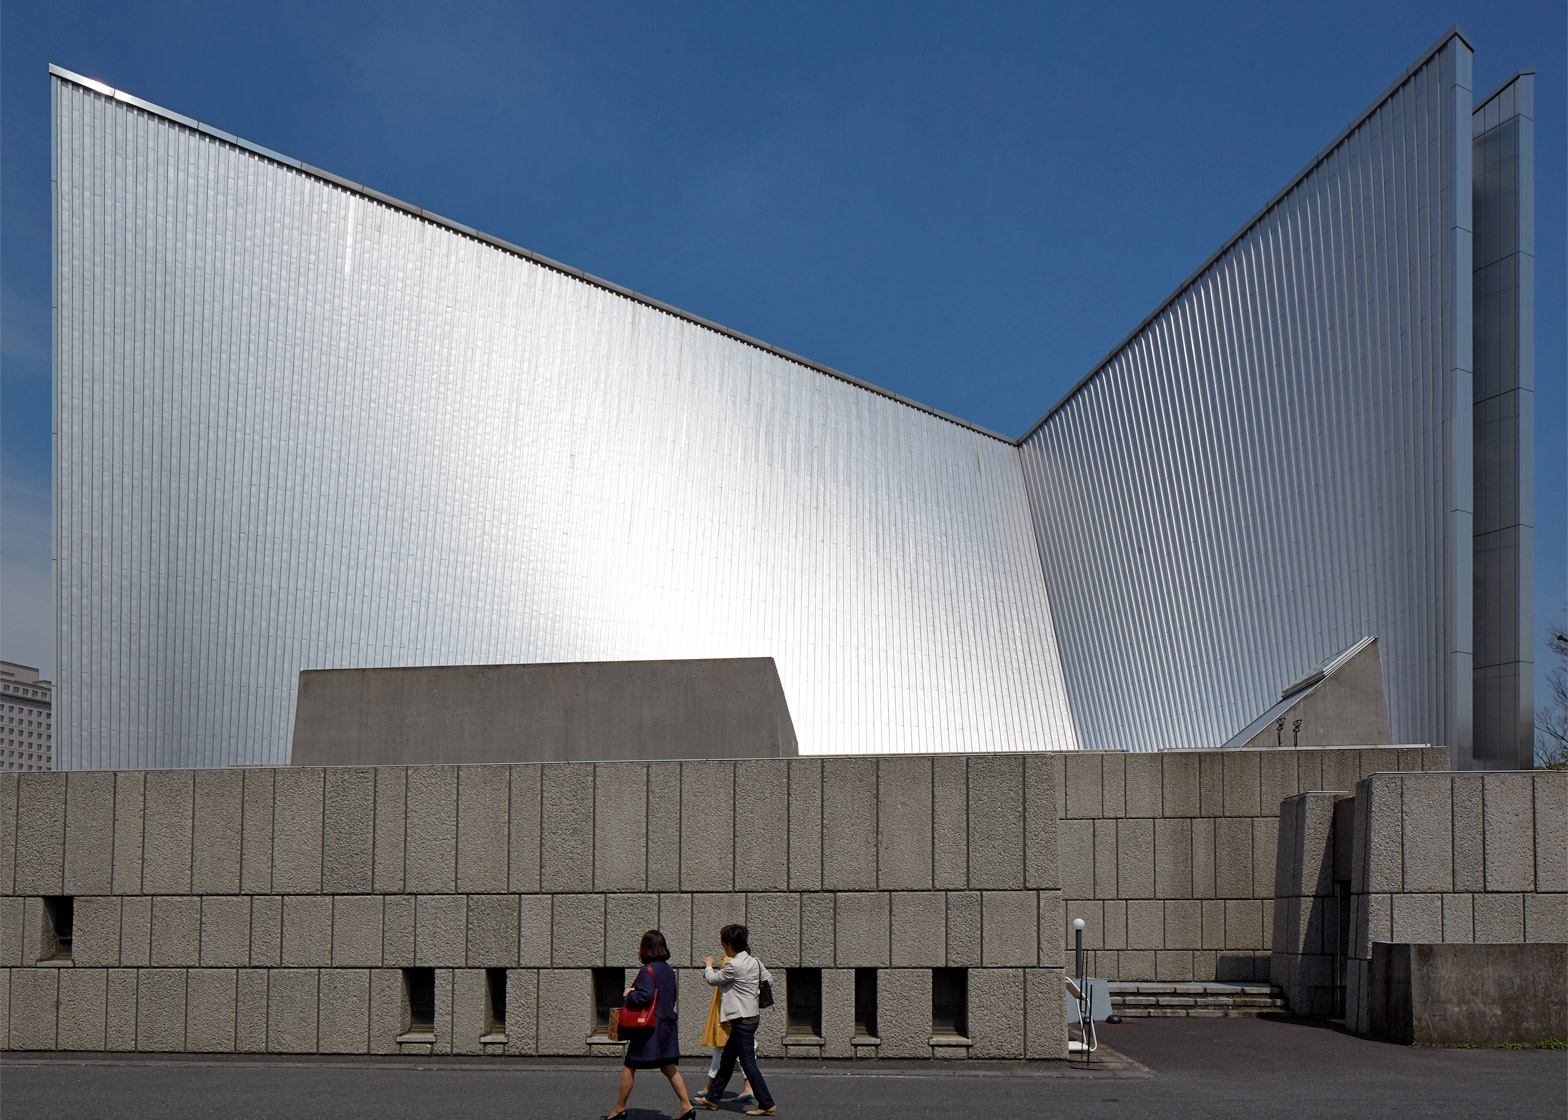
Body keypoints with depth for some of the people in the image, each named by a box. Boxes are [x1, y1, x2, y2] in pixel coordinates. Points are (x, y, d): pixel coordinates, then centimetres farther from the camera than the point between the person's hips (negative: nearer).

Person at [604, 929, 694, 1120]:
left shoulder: (647, 970, -14)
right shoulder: (669, 970, 11)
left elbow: (646, 996, -26)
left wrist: (630, 994, -7)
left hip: (649, 1028, -7)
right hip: (667, 1024, 8)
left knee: (628, 1068, 4)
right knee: (669, 1068, 10)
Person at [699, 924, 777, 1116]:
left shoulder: (733, 965, -19)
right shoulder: (754, 962, 5)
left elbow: (713, 979, -2)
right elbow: (768, 980, 17)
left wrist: (708, 965, 18)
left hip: (742, 1020, -9)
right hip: (752, 1016, 9)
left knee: (748, 1063, -4)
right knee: (727, 1059, 19)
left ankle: (767, 1104, -1)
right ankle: (712, 1097, 30)